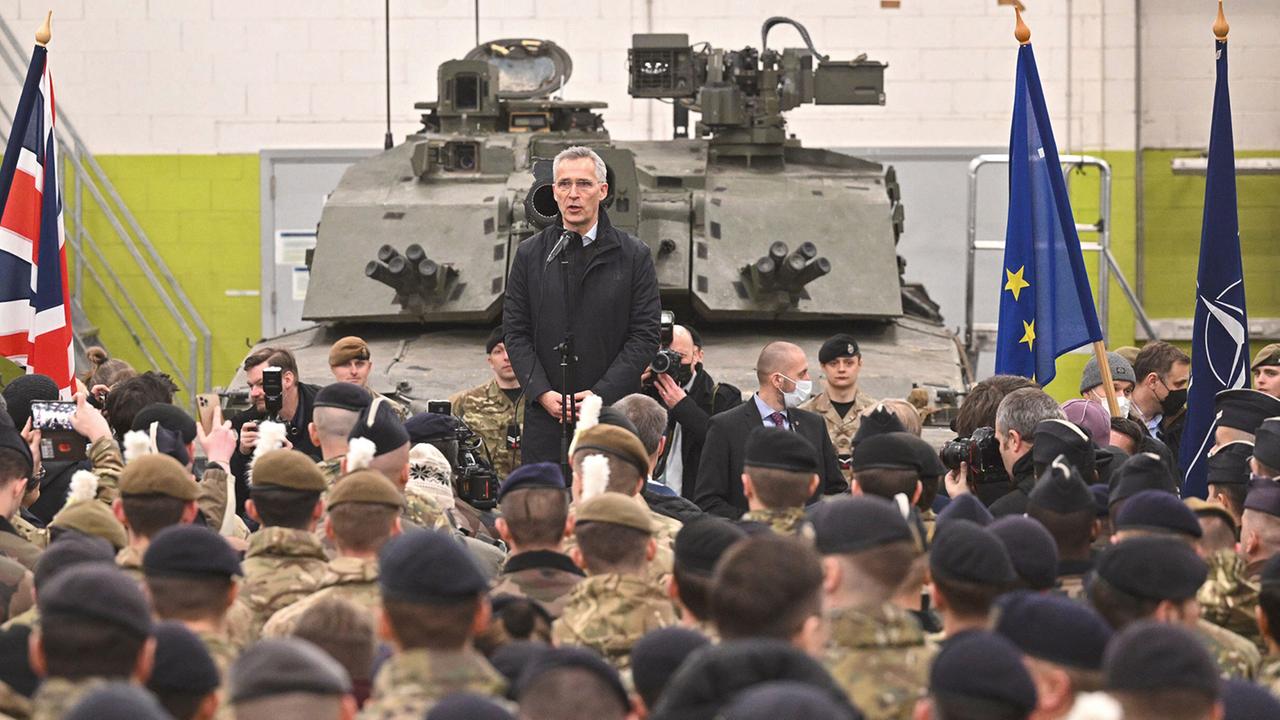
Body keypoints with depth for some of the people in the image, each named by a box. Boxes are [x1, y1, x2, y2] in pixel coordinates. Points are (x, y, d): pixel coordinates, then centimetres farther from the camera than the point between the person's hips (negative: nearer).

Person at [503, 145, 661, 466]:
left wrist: (601, 394, -10)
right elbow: (515, 332, 7)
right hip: (546, 416, 2)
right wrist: (542, 393, -8)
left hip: (612, 412, -1)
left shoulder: (634, 256, 3)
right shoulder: (530, 255, 9)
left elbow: (645, 336, 0)